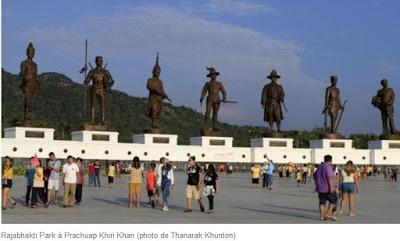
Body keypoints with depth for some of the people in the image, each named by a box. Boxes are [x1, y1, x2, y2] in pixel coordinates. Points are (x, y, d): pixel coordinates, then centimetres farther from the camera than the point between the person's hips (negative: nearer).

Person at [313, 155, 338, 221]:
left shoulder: (319, 167, 13)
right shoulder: (328, 167, -13)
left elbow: (315, 175, 22)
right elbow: (329, 177, -24)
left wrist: (317, 185, 28)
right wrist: (331, 187, -27)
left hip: (320, 188, 7)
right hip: (328, 188, -7)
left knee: (322, 202, 8)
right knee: (333, 200, 6)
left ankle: (322, 216, 5)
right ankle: (328, 214, -2)